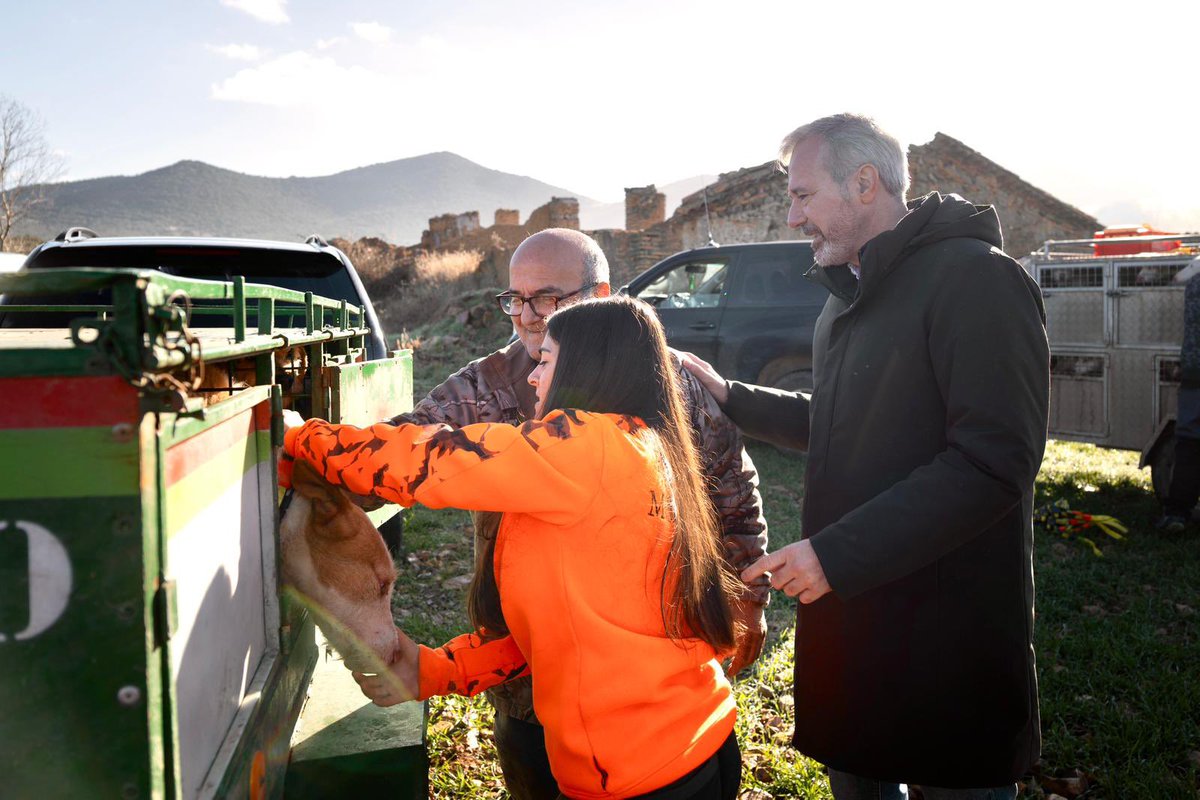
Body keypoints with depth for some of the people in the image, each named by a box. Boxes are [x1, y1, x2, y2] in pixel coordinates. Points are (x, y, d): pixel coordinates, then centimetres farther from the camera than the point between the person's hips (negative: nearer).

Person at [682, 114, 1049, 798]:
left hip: (949, 631, -8)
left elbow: (994, 462, -25)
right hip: (850, 604, 8)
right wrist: (731, 398, 12)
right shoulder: (849, 298, 14)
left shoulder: (976, 279, -16)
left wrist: (837, 554, -26)